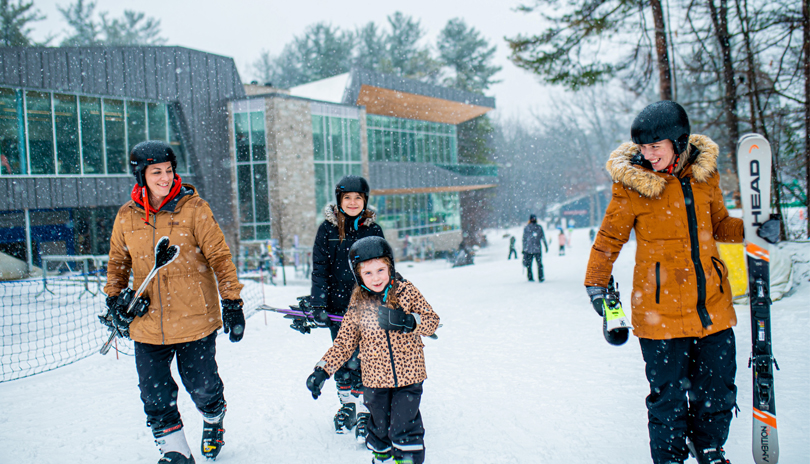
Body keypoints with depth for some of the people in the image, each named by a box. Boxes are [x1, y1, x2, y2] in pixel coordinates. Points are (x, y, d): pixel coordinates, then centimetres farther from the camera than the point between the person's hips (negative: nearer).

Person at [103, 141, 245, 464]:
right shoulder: (127, 216, 4)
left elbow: (219, 256, -6)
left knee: (202, 387, 9)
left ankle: (213, 423, 41)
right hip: (148, 325, 3)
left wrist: (232, 302, -9)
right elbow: (117, 262, 18)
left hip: (195, 319, -3)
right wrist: (115, 298, 6)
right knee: (156, 397, 5)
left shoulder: (193, 208, -7)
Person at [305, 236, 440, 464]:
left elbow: (432, 321, -5)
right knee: (380, 428, 18)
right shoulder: (358, 304, -3)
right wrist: (322, 370, -7)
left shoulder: (406, 291, -6)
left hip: (408, 377, -2)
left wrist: (407, 321, -24)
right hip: (375, 380, 2)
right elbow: (344, 343, 2)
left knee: (404, 431, -2)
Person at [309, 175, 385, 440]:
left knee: (362, 358, -2)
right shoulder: (328, 228, 0)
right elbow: (319, 269, -2)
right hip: (337, 305, 1)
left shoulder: (373, 229, 1)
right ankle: (346, 404, 28)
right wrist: (318, 304, -10)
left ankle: (364, 410, 11)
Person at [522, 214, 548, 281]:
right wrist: (546, 246, 10)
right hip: (538, 249, 0)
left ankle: (530, 278, 5)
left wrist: (524, 249, 5)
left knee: (529, 264, 8)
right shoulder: (539, 227, 0)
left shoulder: (526, 228, -1)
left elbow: (524, 239, 0)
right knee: (539, 264, 6)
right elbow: (543, 238, 3)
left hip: (528, 250, 0)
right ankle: (540, 278, 0)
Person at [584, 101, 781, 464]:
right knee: (668, 394, 2)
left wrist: (753, 230, 1)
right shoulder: (632, 182, -7)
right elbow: (610, 238, 2)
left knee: (718, 390, 12)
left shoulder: (704, 173, 5)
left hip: (712, 304, 4)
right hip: (660, 308, -4)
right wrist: (596, 282, -6)